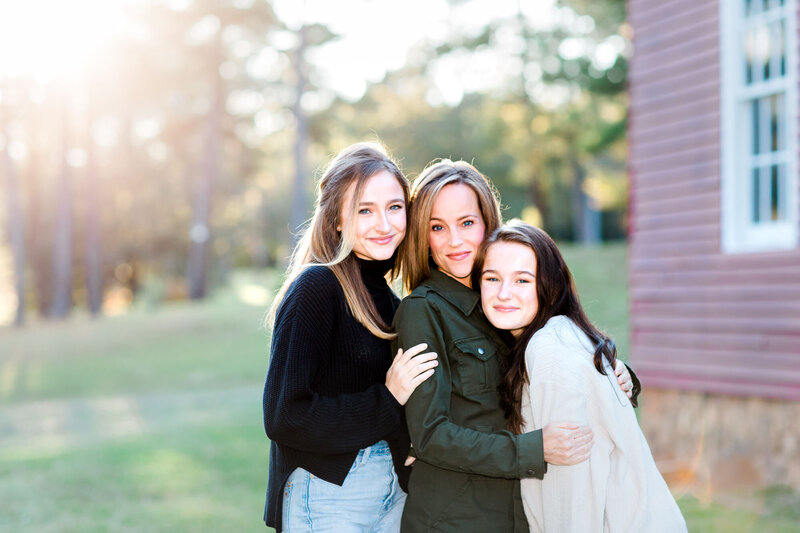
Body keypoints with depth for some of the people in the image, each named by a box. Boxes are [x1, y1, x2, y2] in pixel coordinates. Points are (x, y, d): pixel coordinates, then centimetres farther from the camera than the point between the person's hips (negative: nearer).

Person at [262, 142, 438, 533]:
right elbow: (283, 419, -21)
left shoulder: (384, 295, 6)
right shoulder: (315, 288, -16)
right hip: (327, 497, -7)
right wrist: (387, 400, -18)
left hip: (392, 489, 7)